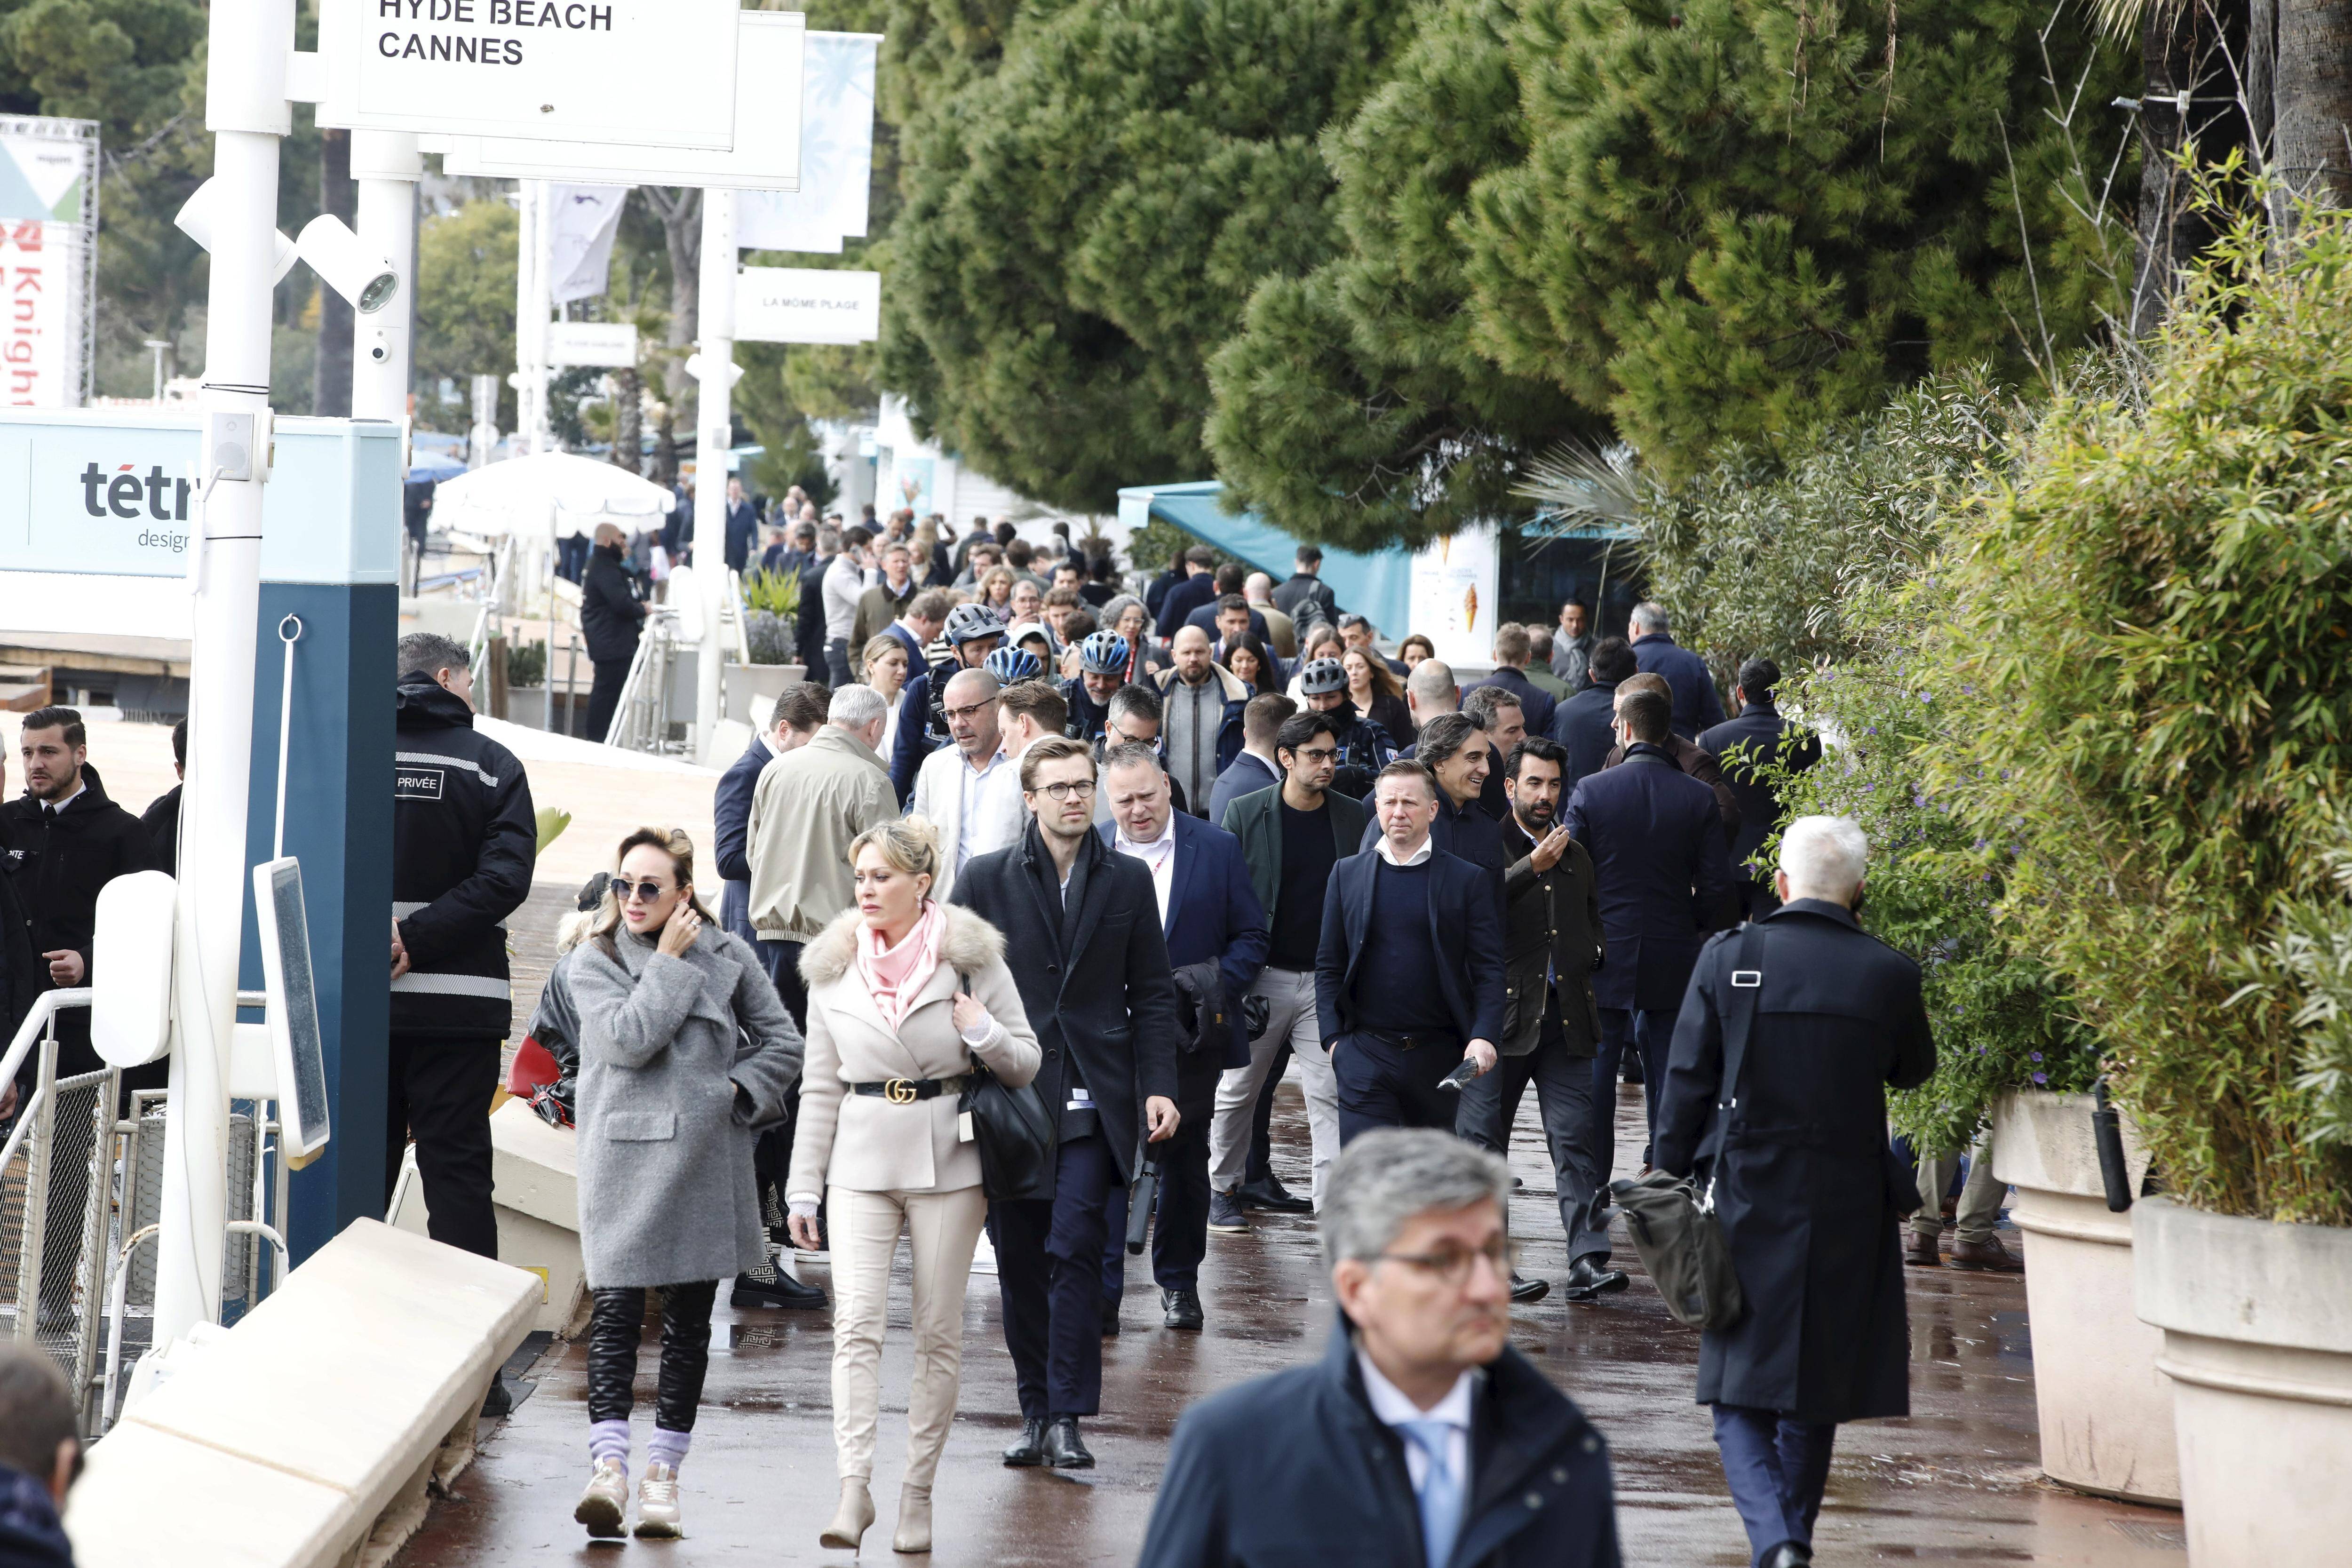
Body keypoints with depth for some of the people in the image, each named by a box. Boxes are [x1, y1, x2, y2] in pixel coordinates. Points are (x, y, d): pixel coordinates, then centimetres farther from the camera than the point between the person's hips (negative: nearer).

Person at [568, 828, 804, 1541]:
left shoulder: (728, 957, 8)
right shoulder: (594, 961, 4)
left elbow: (783, 1045, 14)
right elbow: (628, 1039, -13)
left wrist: (737, 1093, -1)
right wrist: (670, 961, -8)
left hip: (705, 1159, 3)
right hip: (624, 1158, -3)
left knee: (689, 1320, 6)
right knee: (615, 1310, -13)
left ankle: (662, 1474, 12)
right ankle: (609, 1466, -21)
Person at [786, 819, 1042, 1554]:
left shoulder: (973, 956, -2)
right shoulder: (834, 968, 6)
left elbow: (1026, 1063, 4)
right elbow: (821, 1088, 10)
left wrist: (985, 1035, -18)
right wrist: (805, 1189, 7)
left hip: (948, 1160, -1)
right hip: (862, 1162, 1)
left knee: (939, 1332, 3)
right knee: (857, 1321, -13)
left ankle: (918, 1490, 11)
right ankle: (854, 1486, -18)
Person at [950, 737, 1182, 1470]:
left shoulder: (1128, 881, 8)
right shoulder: (986, 880, 6)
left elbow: (1152, 995, 10)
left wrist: (1158, 1086, 1)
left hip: (1092, 1100, -1)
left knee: (1074, 1247, -12)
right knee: (1018, 1258, 4)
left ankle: (1066, 1418, -11)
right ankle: (1036, 1413, 15)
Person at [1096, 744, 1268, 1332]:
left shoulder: (1218, 849, 0)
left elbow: (1251, 937, 2)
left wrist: (1214, 990, -14)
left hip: (1191, 1038, 0)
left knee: (1185, 1162, 12)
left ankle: (1179, 1284, 26)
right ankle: (1100, 1295, -8)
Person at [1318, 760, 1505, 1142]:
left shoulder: (1469, 879, 3)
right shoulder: (1347, 874, 8)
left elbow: (1489, 970, 0)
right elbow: (1328, 965, 10)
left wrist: (1484, 1037, -13)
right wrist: (1333, 1037, -1)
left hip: (1440, 1056, 0)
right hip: (1365, 1054, 0)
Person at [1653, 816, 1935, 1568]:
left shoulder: (1728, 958, -8)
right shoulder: (1889, 973, -7)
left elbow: (1687, 1083, -4)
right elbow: (1914, 1070, 11)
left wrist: (1672, 1182, 5)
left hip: (1747, 1198, -1)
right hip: (1846, 1209, 1)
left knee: (1740, 1396, 2)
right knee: (1814, 1398, 16)